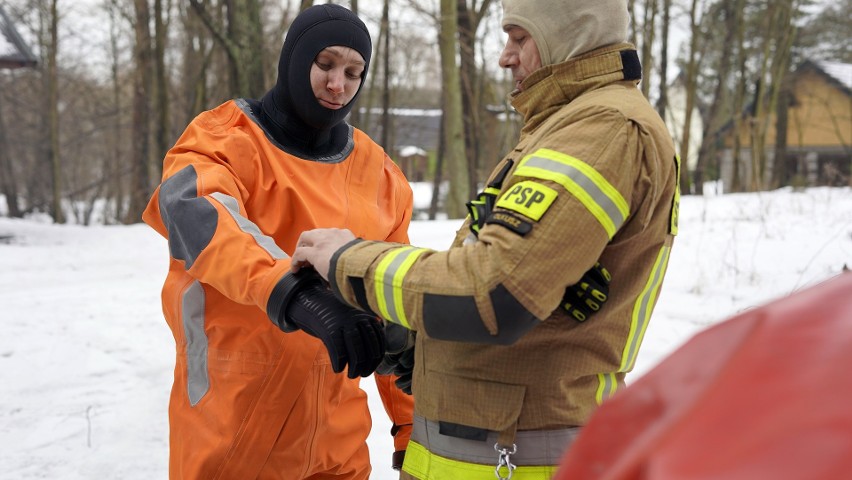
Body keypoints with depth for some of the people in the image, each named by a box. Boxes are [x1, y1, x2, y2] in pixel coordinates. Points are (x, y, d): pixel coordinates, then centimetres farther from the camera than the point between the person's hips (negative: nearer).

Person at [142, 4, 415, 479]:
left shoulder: (379, 173, 5)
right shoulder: (226, 141, -8)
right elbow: (191, 209, -31)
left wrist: (412, 423, 9)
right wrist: (293, 291, -48)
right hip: (229, 432, -4)